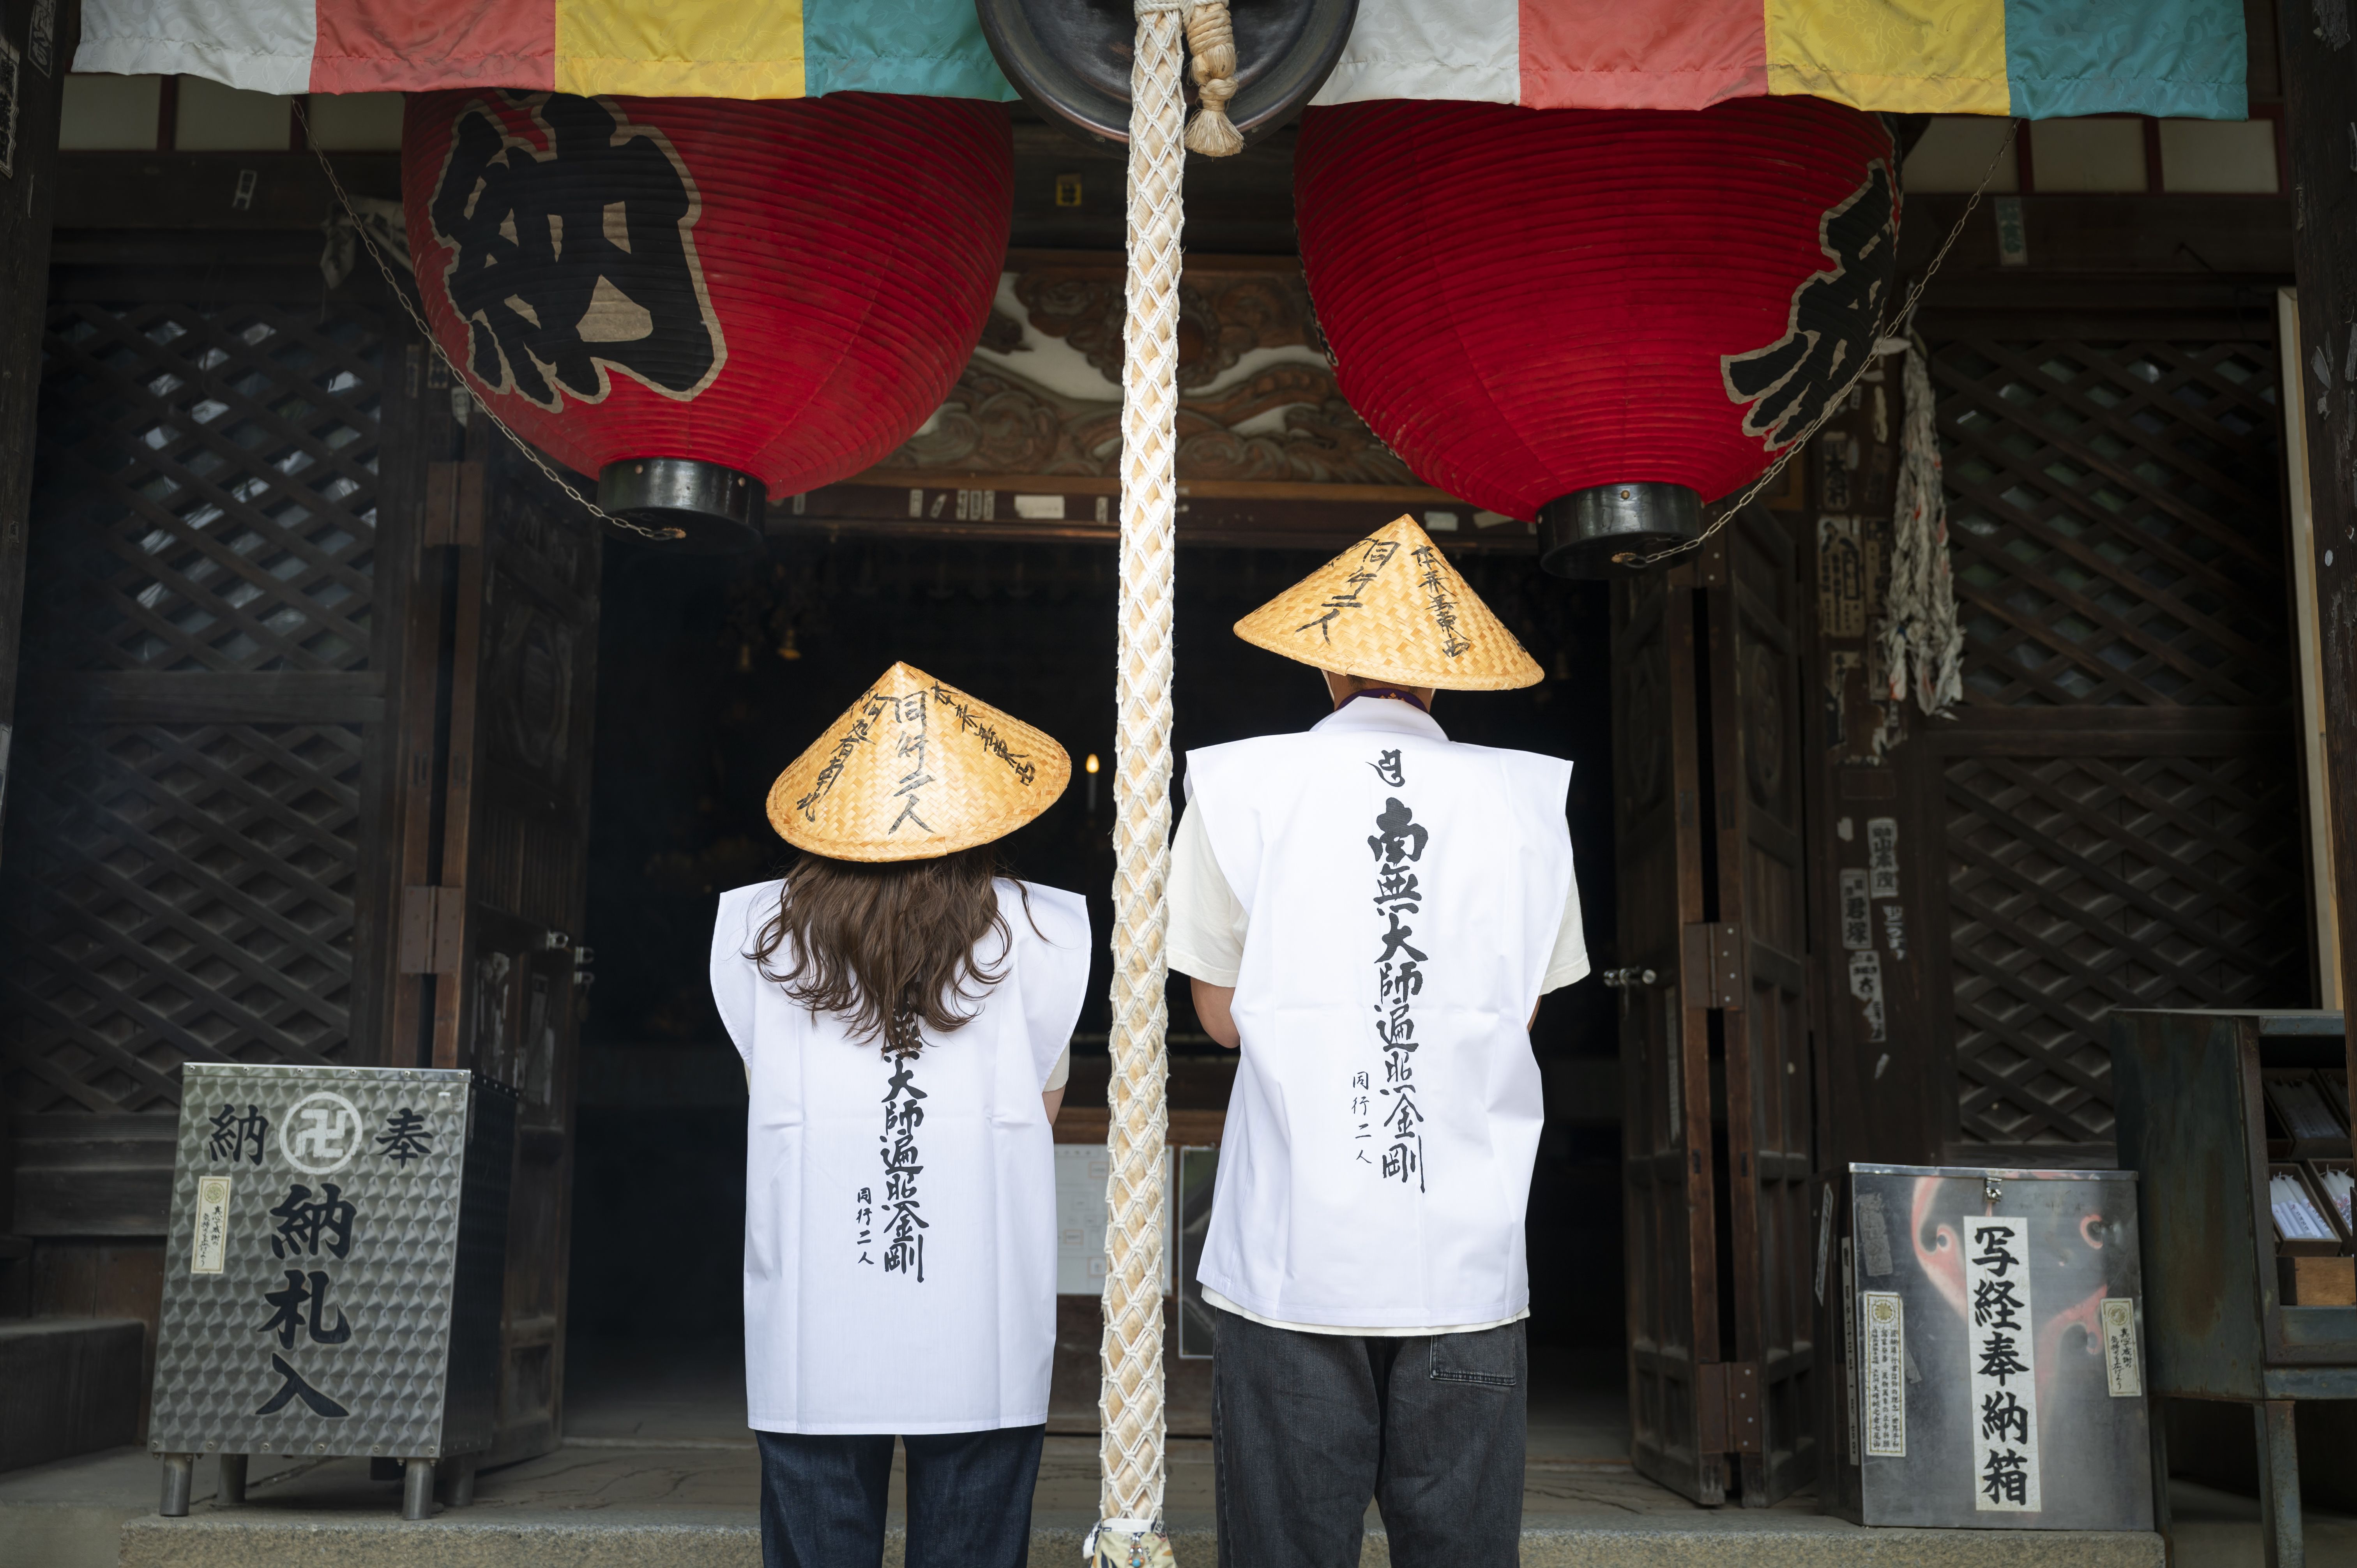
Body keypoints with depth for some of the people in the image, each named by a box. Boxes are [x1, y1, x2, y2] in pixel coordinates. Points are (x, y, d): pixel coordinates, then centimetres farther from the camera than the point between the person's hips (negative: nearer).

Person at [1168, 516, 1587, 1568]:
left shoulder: (1241, 786, -1)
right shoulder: (1528, 798, 3)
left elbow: (1225, 1015, 4)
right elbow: (1521, 1015, 10)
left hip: (1292, 1256, -1)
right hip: (1469, 1264, 2)